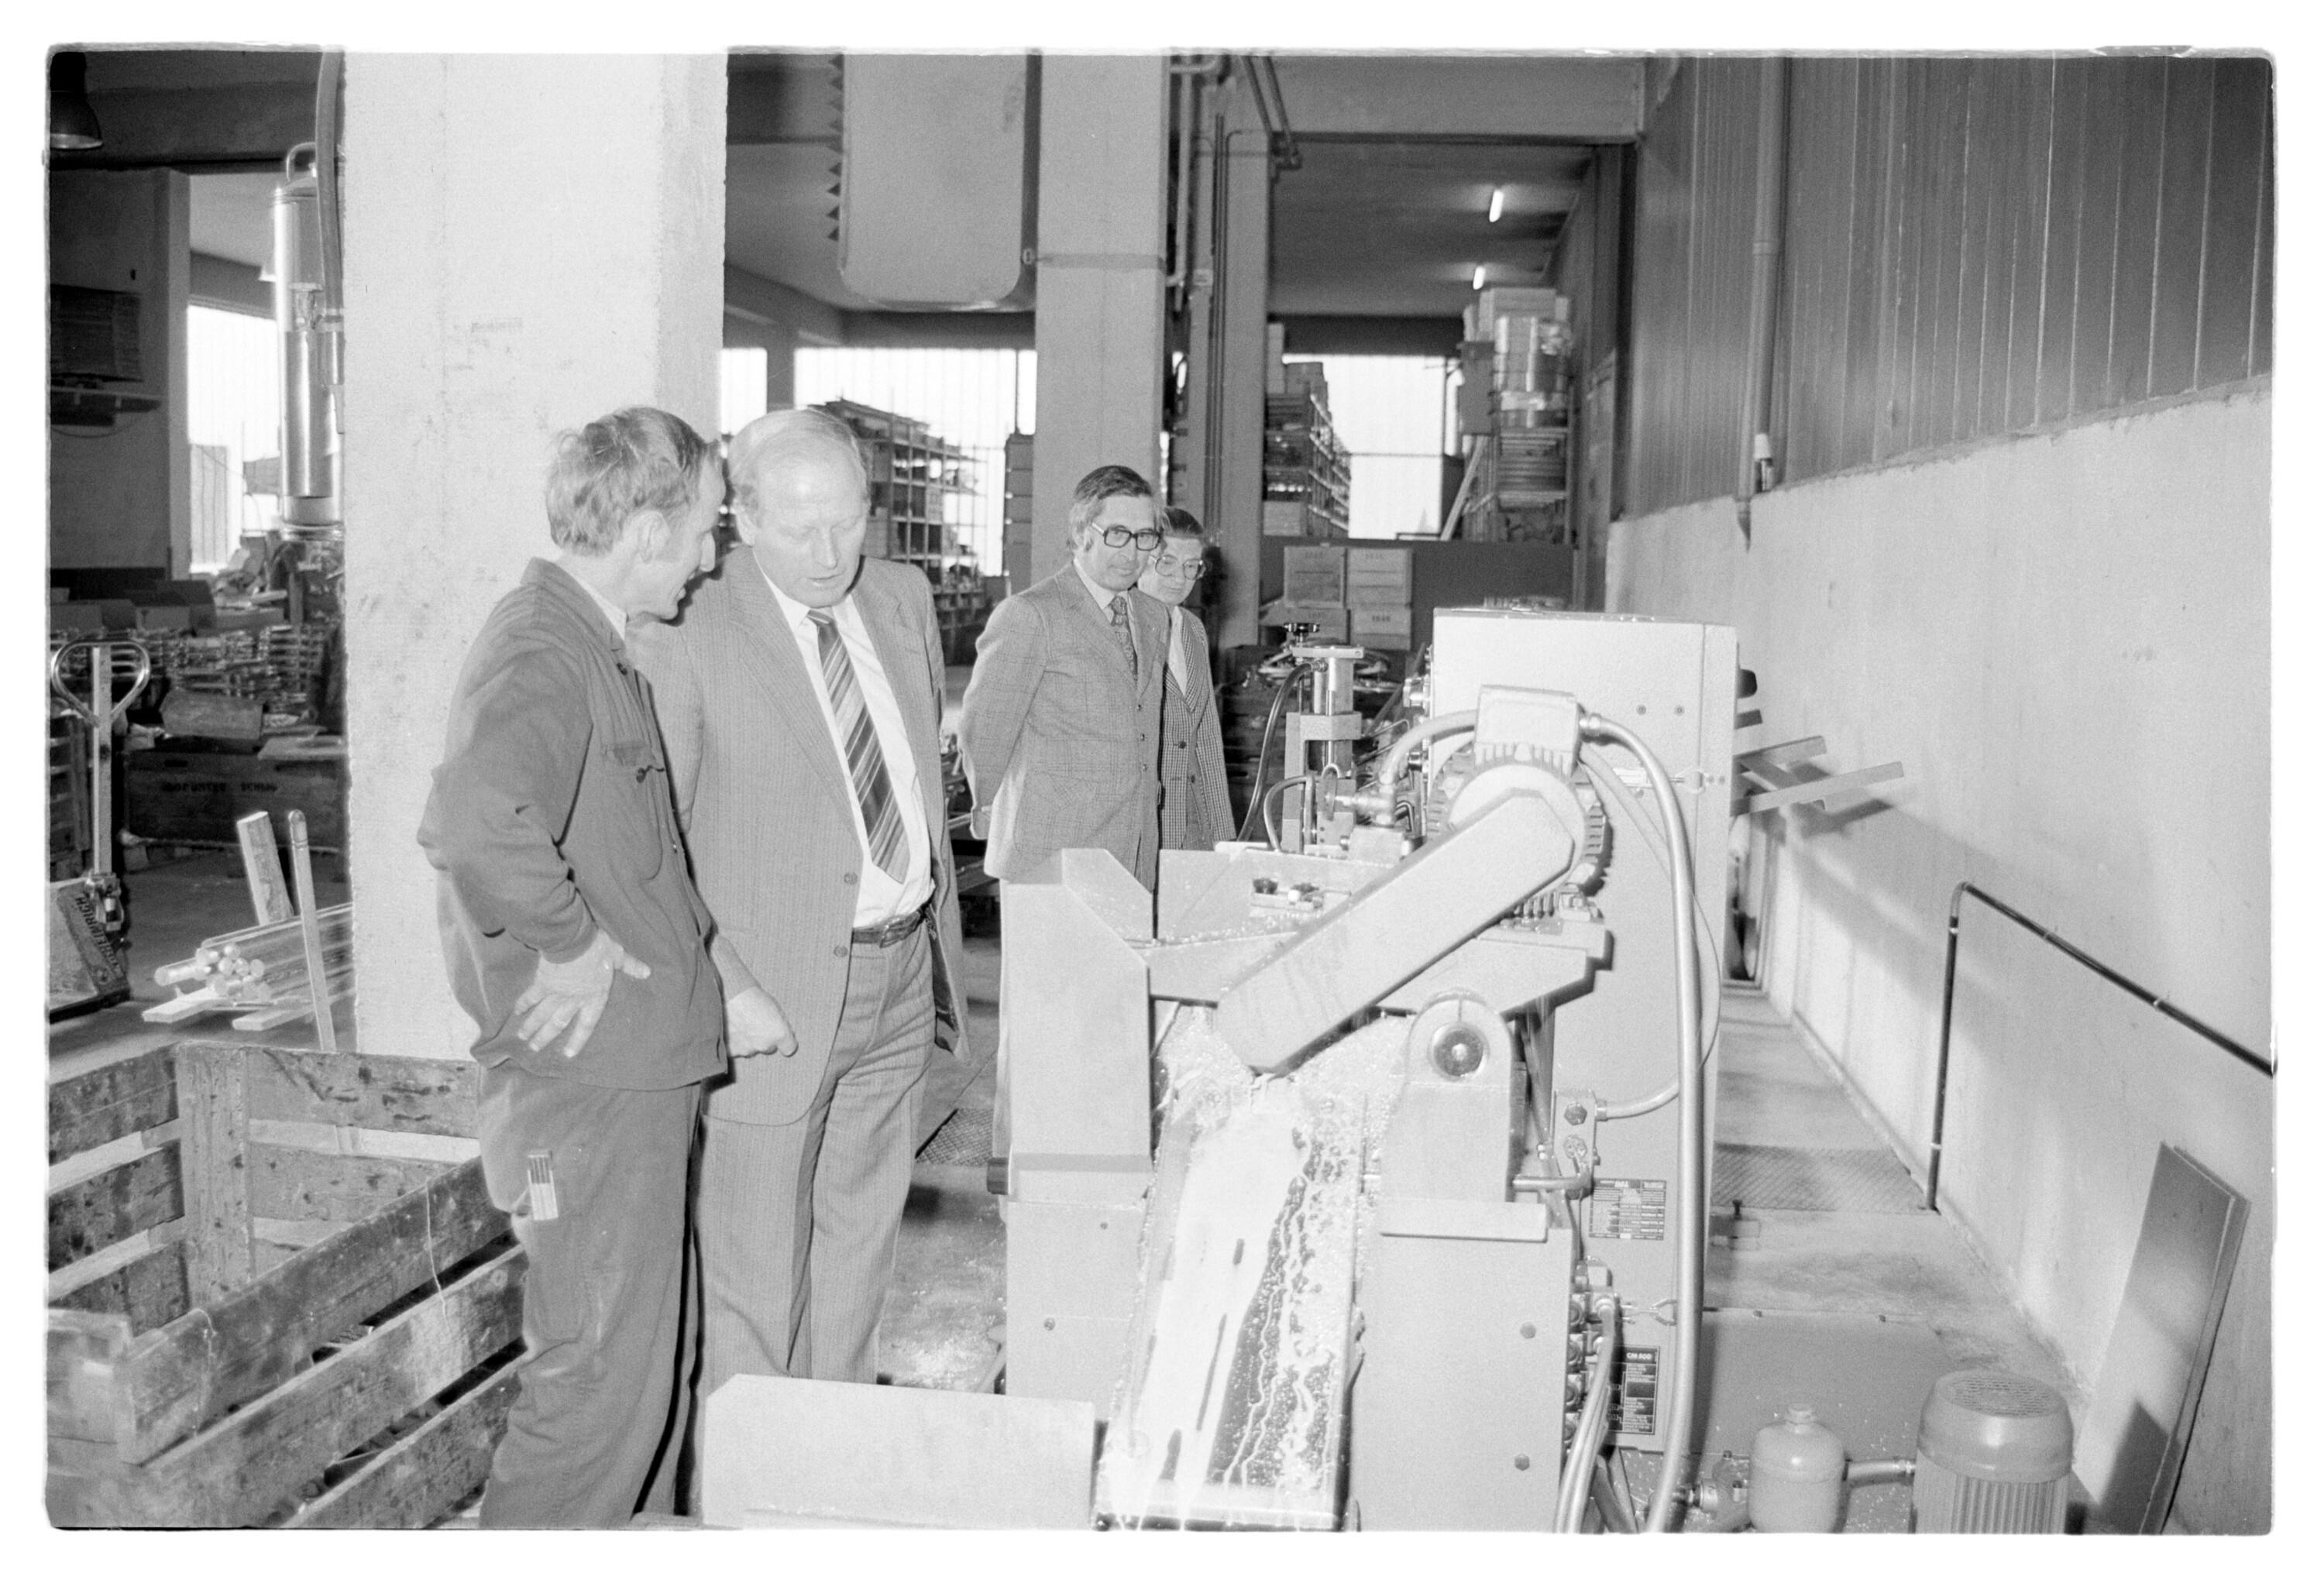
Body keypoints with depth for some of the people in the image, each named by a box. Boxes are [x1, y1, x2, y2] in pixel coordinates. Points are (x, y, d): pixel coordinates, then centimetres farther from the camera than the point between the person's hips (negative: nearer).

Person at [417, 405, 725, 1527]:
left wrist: (697, 966, 19)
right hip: (587, 1078, -10)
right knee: (602, 1380, -1)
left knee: (643, 1357, 21)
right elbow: (472, 821, -41)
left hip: (642, 1066, 10)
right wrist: (573, 941, -26)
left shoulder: (600, 649, 13)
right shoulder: (541, 657, -20)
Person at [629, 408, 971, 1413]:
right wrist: (725, 990, -21)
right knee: (755, 1276, 4)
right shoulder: (687, 635, -14)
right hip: (776, 999, -6)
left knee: (858, 1250, 18)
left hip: (900, 980, 6)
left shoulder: (903, 598, 7)